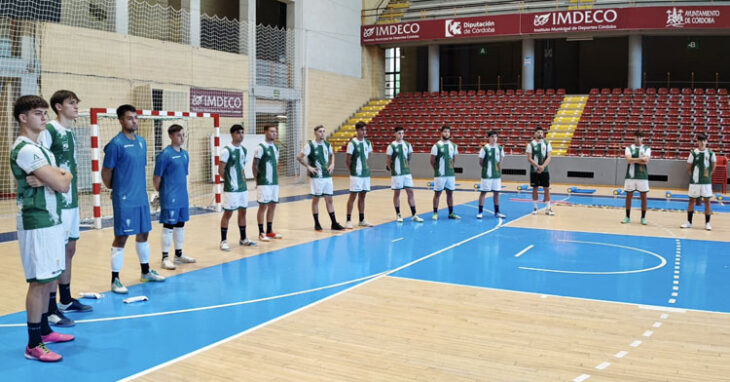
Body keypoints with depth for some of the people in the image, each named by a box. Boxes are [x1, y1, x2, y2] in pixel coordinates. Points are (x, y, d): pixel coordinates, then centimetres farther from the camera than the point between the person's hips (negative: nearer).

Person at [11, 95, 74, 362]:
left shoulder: (40, 148, 16)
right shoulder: (25, 149, -16)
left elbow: (64, 181, 10)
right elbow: (62, 184, -20)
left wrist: (49, 179, -10)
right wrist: (64, 176, 1)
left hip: (51, 220, 10)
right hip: (37, 223, -10)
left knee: (48, 279, 15)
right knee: (40, 281, -6)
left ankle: (44, 330, 27)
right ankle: (33, 345, 1)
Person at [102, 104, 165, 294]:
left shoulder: (142, 142, 10)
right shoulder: (116, 144, -12)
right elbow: (106, 172, -8)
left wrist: (141, 189, 15)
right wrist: (114, 189, 3)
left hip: (141, 198, 7)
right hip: (124, 200, -7)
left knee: (143, 233, 15)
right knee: (121, 237, -3)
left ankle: (146, 271, 30)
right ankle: (115, 280, 6)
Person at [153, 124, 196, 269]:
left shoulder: (185, 154, 10)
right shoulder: (164, 154, -12)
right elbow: (157, 177, -9)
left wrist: (184, 192, 14)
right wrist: (160, 192, -1)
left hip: (183, 197, 7)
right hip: (170, 198, -7)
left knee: (180, 224, 15)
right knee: (168, 226, -2)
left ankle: (179, 254, 27)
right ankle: (165, 258, 6)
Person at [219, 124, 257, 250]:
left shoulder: (244, 150, 10)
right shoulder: (226, 150, -13)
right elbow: (221, 170, -12)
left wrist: (243, 179, 7)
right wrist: (229, 180, -2)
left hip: (243, 187, 7)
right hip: (231, 188, -7)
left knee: (242, 211, 13)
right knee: (228, 213, -2)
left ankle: (243, 239, 24)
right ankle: (223, 241, 5)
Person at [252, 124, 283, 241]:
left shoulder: (276, 147, 12)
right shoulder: (261, 147, -11)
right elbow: (255, 166, -10)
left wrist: (276, 177, 13)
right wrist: (257, 180, -7)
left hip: (274, 182, 7)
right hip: (264, 183, -7)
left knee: (272, 206, 10)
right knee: (263, 206, -3)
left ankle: (269, 231, 19)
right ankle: (261, 233, 4)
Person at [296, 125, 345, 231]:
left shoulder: (327, 144, 8)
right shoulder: (310, 145, -9)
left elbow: (332, 154, 27)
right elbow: (299, 157, -11)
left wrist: (332, 164, 11)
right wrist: (308, 167, -12)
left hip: (327, 176, 5)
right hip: (316, 177, -5)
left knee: (329, 199, 8)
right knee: (316, 199, 3)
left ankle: (334, 223, 13)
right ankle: (317, 224, 12)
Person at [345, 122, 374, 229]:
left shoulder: (368, 142, 8)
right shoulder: (352, 143, -10)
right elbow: (348, 160, -8)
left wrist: (366, 166, 10)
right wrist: (352, 171, -2)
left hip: (366, 174, 6)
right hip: (356, 174, -6)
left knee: (362, 196, 12)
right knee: (353, 196, -4)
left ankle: (362, 220, 19)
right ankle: (349, 221, 0)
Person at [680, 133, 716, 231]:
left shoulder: (710, 153, -1)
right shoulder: (693, 153, -3)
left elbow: (713, 166, 12)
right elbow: (689, 168, 5)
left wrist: (708, 175, 9)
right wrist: (694, 175, 3)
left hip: (706, 182, 0)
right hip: (695, 181, 0)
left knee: (707, 201, 2)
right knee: (692, 200, 5)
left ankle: (707, 223, 11)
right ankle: (689, 222, 14)